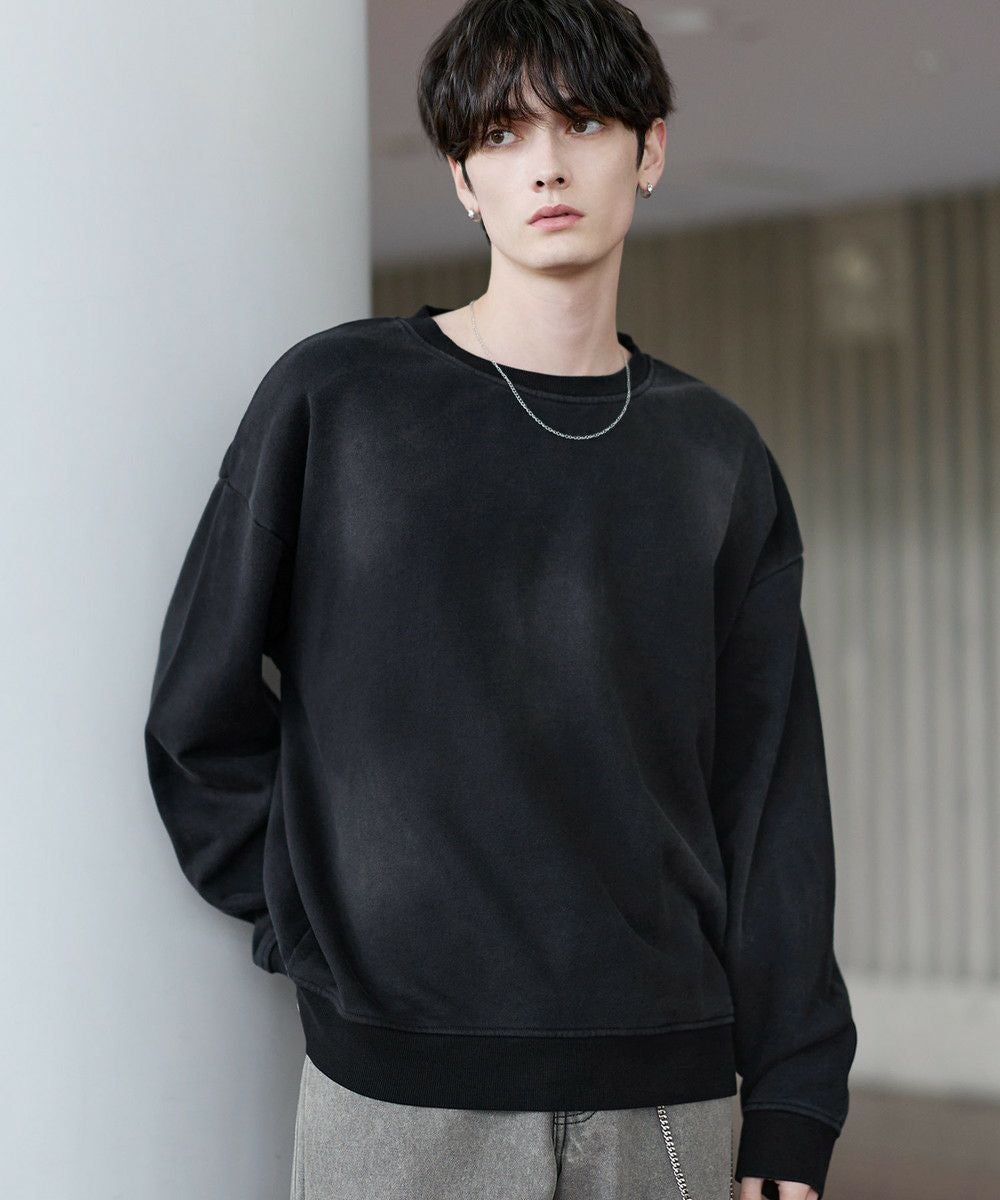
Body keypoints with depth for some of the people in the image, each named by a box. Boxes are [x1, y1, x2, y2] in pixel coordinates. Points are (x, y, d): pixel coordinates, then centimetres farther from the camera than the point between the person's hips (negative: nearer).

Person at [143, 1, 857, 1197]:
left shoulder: (716, 457, 7)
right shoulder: (336, 396, 0)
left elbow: (772, 792, 5)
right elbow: (201, 716, 3)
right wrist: (314, 934, -5)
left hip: (665, 1094, 2)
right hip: (399, 1090, -2)